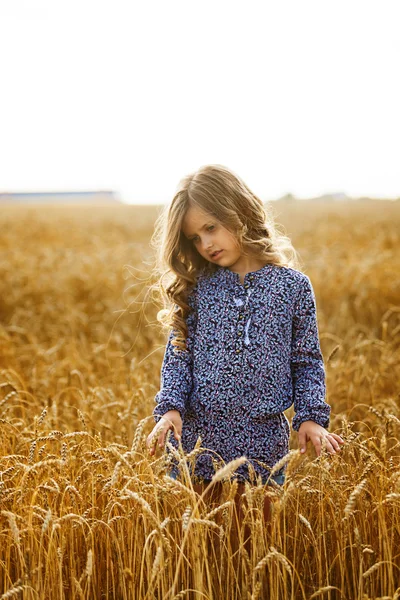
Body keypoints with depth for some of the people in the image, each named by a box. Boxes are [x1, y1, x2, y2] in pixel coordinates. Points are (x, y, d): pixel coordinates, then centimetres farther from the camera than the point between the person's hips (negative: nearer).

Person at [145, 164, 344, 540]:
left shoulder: (293, 286, -1)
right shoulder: (195, 287, 2)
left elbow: (307, 361, 4)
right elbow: (178, 355, 2)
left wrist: (312, 416, -8)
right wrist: (170, 407, -13)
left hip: (263, 442, -1)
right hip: (197, 439, 1)